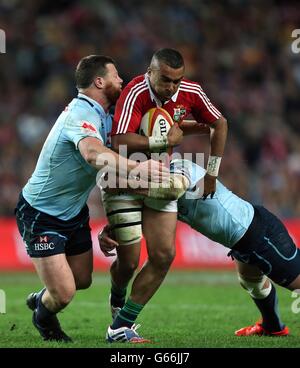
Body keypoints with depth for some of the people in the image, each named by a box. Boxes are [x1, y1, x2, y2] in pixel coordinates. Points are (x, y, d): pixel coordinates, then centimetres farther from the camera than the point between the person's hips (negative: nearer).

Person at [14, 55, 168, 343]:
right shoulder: (81, 114, -29)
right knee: (63, 293, -10)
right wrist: (136, 168, -65)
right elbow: (93, 154, -49)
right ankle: (44, 318, 25)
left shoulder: (101, 114, 3)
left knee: (82, 280, 16)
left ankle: (40, 299, 47)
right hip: (41, 214, -9)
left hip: (74, 211, 9)